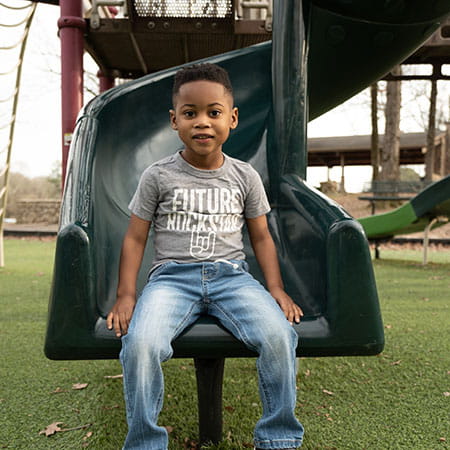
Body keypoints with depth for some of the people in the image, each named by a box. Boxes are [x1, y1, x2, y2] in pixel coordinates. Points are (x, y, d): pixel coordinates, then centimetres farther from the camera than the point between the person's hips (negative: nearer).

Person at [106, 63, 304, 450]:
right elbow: (135, 238, 7)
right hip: (172, 275, -1)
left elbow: (261, 236, 14)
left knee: (279, 335, -26)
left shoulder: (244, 176, 10)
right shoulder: (158, 176, 5)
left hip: (231, 274, 2)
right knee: (140, 343, -31)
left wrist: (276, 288, 1)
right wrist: (126, 295, -3)